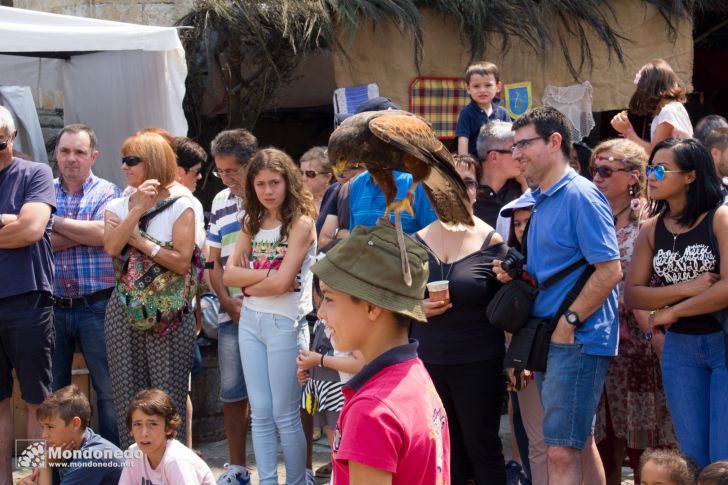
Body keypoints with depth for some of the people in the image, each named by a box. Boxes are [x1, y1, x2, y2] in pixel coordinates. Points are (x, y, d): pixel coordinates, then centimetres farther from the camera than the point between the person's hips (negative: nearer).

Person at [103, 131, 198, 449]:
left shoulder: (179, 206, -2)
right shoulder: (117, 206, 11)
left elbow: (182, 262, -12)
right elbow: (112, 247, -9)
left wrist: (140, 241, -8)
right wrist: (138, 208, -14)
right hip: (124, 312, 4)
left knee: (168, 399, -4)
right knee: (127, 399, 5)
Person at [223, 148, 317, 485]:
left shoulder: (301, 223, -8)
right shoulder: (253, 223, 10)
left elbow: (282, 282, -18)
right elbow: (229, 274, 0)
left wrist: (248, 282, -5)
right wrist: (267, 274, -12)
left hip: (285, 324, -6)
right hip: (251, 322, 6)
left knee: (285, 415, 0)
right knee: (260, 413, 7)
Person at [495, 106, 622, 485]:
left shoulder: (580, 195, -13)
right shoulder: (540, 200, 15)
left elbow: (609, 270, -19)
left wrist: (570, 320, -17)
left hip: (577, 340, -10)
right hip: (549, 340, 10)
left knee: (562, 451, -11)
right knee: (580, 443, 16)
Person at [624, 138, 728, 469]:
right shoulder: (652, 230, 6)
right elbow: (632, 295, 1)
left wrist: (672, 311, -9)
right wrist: (686, 288, -13)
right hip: (680, 347, 5)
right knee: (693, 457, 8)